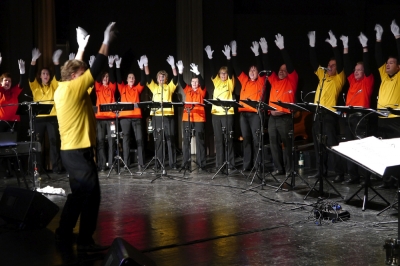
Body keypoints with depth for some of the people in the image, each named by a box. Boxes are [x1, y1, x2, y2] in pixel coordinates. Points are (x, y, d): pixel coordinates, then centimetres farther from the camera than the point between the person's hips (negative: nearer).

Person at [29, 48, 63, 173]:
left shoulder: (53, 85, 11)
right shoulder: (35, 86, 10)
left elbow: (58, 76, -4)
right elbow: (31, 76, -6)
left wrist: (56, 61, -17)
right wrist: (33, 61, -17)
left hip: (52, 117, 0)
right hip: (39, 118, 0)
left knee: (54, 141, -1)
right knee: (38, 142, 3)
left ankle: (56, 167, 2)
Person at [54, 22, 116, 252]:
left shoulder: (63, 89, 10)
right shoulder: (73, 88, -15)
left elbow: (77, 69, 26)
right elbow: (96, 69, -14)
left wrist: (82, 46, 30)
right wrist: (106, 41, -6)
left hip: (72, 149, 10)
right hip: (79, 150, -10)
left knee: (79, 192, 18)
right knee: (91, 192, -8)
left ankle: (64, 233, 26)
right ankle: (85, 240, -5)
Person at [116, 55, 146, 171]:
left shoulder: (137, 88, 12)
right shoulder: (122, 88, 12)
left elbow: (143, 81, -2)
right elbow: (118, 79, -1)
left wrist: (141, 67, -11)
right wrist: (118, 66, -12)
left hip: (136, 116, 0)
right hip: (124, 116, 0)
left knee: (140, 139, -4)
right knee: (126, 139, 2)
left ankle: (141, 164, -3)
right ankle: (126, 164, 4)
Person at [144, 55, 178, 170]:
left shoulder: (169, 87, 11)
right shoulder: (154, 87, 14)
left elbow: (175, 78, -3)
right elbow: (148, 77, 5)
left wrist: (172, 65, -14)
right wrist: (146, 65, -7)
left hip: (168, 115, -1)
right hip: (157, 116, 1)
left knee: (170, 139, -1)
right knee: (158, 140, 4)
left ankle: (173, 163, 2)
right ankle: (159, 164, 8)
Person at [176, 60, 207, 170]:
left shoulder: (201, 91, 4)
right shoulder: (187, 90, 12)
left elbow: (203, 83, -15)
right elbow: (181, 82, -1)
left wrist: (197, 73, -29)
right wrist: (180, 72, -18)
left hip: (199, 118, -3)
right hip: (187, 118, 3)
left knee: (199, 141, -1)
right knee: (186, 141, 5)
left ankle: (201, 164, 1)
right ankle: (185, 163, 10)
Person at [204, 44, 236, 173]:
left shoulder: (230, 82, 4)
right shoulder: (216, 82, 13)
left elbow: (231, 70, -9)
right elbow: (212, 70, 4)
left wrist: (228, 57, -20)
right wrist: (210, 57, -6)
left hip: (227, 113, -4)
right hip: (216, 113, 4)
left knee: (228, 138, -3)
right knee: (218, 139, 6)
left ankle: (230, 164, 0)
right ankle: (219, 164, 10)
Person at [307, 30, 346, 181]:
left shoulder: (338, 78, 0)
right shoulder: (323, 75, 17)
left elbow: (340, 64, -14)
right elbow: (314, 63, 16)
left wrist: (335, 47, -21)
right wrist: (312, 46, 8)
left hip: (329, 115, -7)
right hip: (317, 114, 7)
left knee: (332, 144, -10)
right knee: (318, 144, 10)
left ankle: (339, 173, -8)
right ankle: (322, 170, 18)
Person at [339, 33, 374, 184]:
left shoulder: (368, 81, 3)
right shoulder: (352, 81, 17)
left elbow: (367, 66, -8)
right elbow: (346, 66, 14)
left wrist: (364, 47, -12)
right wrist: (345, 47, 10)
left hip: (361, 117, -6)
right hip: (349, 117, 7)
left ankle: (366, 176, -8)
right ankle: (353, 176, 9)